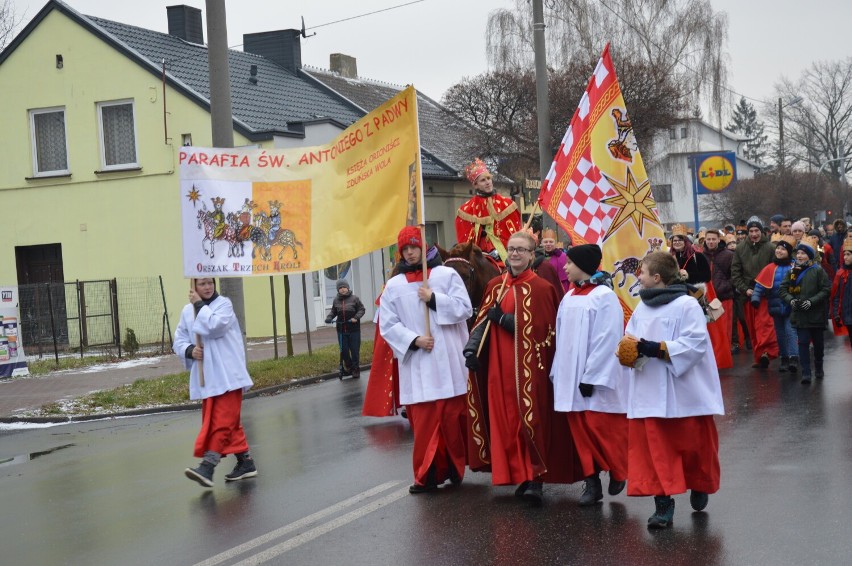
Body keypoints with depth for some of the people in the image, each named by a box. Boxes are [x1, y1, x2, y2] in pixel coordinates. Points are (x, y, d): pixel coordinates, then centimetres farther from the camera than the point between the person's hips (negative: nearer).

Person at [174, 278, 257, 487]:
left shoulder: (224, 303, -4)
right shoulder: (188, 310, 8)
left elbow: (214, 326, -21)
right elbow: (179, 340, 13)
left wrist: (199, 305, -11)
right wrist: (189, 350, -8)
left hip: (227, 374, -5)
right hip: (205, 376, 6)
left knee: (222, 421, -12)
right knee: (229, 421, 12)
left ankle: (208, 466, -19)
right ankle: (245, 461, 22)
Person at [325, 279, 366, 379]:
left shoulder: (354, 298, -7)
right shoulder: (336, 300, 3)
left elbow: (362, 309, -2)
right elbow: (333, 311, 16)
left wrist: (356, 317, -17)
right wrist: (329, 317, -3)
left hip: (354, 329, -3)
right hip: (341, 330, 3)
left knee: (355, 350, 3)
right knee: (344, 351, 7)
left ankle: (356, 369, 17)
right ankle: (348, 366, 28)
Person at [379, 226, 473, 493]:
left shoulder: (447, 275, 4)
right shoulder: (394, 286, 7)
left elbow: (465, 309, -2)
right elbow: (387, 325, 3)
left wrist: (434, 299, -10)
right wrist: (414, 340, -9)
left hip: (449, 361, -1)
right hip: (416, 365, 1)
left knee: (453, 417, 3)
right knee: (423, 420, -2)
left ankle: (455, 468, 18)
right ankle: (427, 475, 5)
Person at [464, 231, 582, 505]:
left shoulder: (541, 288, -5)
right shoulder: (495, 286, 11)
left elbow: (543, 329, -12)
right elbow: (483, 320, 8)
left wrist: (503, 319, -13)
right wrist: (471, 348, -8)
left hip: (529, 368, -5)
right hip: (500, 366, 5)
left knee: (531, 421, -8)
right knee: (506, 421, 6)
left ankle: (534, 480, -5)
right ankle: (520, 476, 15)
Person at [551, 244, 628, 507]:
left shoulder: (604, 296, -10)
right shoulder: (569, 297, 11)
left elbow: (607, 339, -15)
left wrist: (591, 377, -18)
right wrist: (558, 372, 7)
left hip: (596, 379, -7)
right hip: (571, 377, 7)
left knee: (599, 427, -4)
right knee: (580, 430, 5)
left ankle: (617, 473, 18)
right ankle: (592, 482, 11)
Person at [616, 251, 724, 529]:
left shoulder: (687, 305, -10)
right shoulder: (643, 307, 10)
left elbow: (695, 344, -17)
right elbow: (630, 339, 13)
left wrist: (657, 349, -23)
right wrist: (629, 351, -10)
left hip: (684, 393, -5)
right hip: (649, 394, 5)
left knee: (692, 445, 10)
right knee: (655, 451, -1)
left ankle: (699, 487, 35)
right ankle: (663, 505, 2)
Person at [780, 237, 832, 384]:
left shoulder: (818, 270, -7)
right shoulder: (793, 271, 4)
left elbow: (826, 289, -8)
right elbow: (783, 288, 6)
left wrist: (812, 301, -17)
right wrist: (790, 300, -11)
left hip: (816, 314, -2)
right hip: (800, 314, 2)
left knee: (818, 343, 12)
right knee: (803, 343, -5)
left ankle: (819, 368, 33)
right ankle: (805, 373, -5)